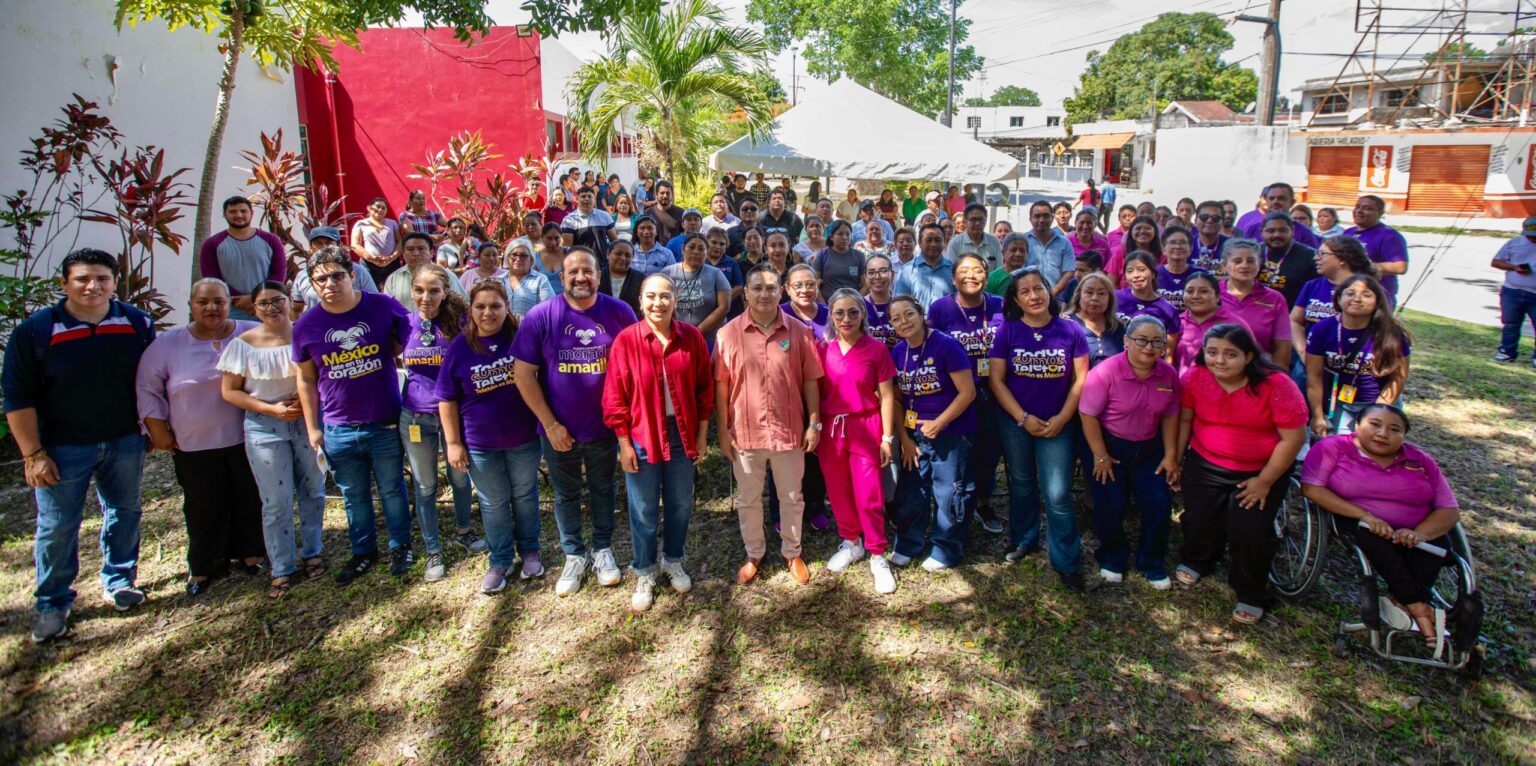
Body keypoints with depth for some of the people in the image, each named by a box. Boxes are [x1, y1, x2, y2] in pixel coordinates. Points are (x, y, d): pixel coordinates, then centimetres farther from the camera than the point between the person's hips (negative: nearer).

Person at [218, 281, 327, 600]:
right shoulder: (243, 344, -5)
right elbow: (229, 391, -1)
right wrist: (272, 409, -12)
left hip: (308, 421, 1)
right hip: (265, 427, -1)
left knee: (313, 491, 12)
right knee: (276, 501, 3)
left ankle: (312, 553, 30)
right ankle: (282, 569, 15)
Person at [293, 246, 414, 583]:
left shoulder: (384, 307, -10)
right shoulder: (306, 326, -3)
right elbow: (306, 380, 7)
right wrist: (312, 427, 7)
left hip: (385, 423, -2)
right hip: (338, 429, 2)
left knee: (392, 489, 14)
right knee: (354, 496, 17)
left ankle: (401, 545, 34)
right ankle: (363, 551, 36)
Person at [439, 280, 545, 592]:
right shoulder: (460, 347, -7)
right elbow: (447, 399, -2)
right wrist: (453, 443, -3)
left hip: (523, 438, 0)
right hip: (480, 444, 0)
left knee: (525, 495, 17)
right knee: (493, 503, 14)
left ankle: (529, 550, 36)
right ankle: (499, 560, 30)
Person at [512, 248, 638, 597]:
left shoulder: (619, 312, -8)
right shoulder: (540, 316, -11)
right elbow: (523, 373, -10)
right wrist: (550, 424, -11)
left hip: (605, 425, 1)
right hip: (559, 430, 0)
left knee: (602, 489, 19)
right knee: (566, 494, 16)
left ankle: (603, 549, 37)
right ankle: (574, 555, 34)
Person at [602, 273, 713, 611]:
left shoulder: (691, 337, -4)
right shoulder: (626, 340, -11)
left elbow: (704, 388, 3)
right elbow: (615, 397, -7)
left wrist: (702, 433, 2)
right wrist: (624, 443, -8)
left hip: (683, 435, 2)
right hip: (641, 437, -2)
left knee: (680, 504, 16)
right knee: (644, 511, 9)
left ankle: (673, 561, 39)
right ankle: (644, 573, 29)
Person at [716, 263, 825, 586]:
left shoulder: (799, 332, -4)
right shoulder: (728, 333, -6)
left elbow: (810, 380, 1)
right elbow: (721, 385, -3)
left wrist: (814, 423, -2)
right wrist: (723, 430, -4)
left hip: (789, 430, 0)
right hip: (745, 432, 0)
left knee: (791, 498, 15)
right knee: (748, 500, 15)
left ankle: (792, 553, 34)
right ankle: (754, 554, 35)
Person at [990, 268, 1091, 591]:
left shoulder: (1070, 330, -5)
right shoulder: (1007, 331, -5)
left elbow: (1080, 379, -2)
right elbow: (996, 379, -6)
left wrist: (1062, 418, -11)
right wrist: (1023, 418, -11)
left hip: (1057, 423, -1)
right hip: (1016, 422, 1)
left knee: (1058, 495, -5)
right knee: (1022, 486, 16)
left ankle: (1067, 564, 8)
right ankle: (1024, 540, 38)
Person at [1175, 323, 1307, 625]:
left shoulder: (1276, 385, -22)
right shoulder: (1195, 378, -14)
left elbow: (1294, 437, -17)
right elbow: (1184, 419, 0)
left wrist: (1265, 481, -13)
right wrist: (1175, 460, 2)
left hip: (1263, 471, -2)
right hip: (1205, 465, 3)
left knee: (1250, 531, -9)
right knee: (1198, 519, 5)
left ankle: (1251, 595, 18)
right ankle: (1196, 561, 41)